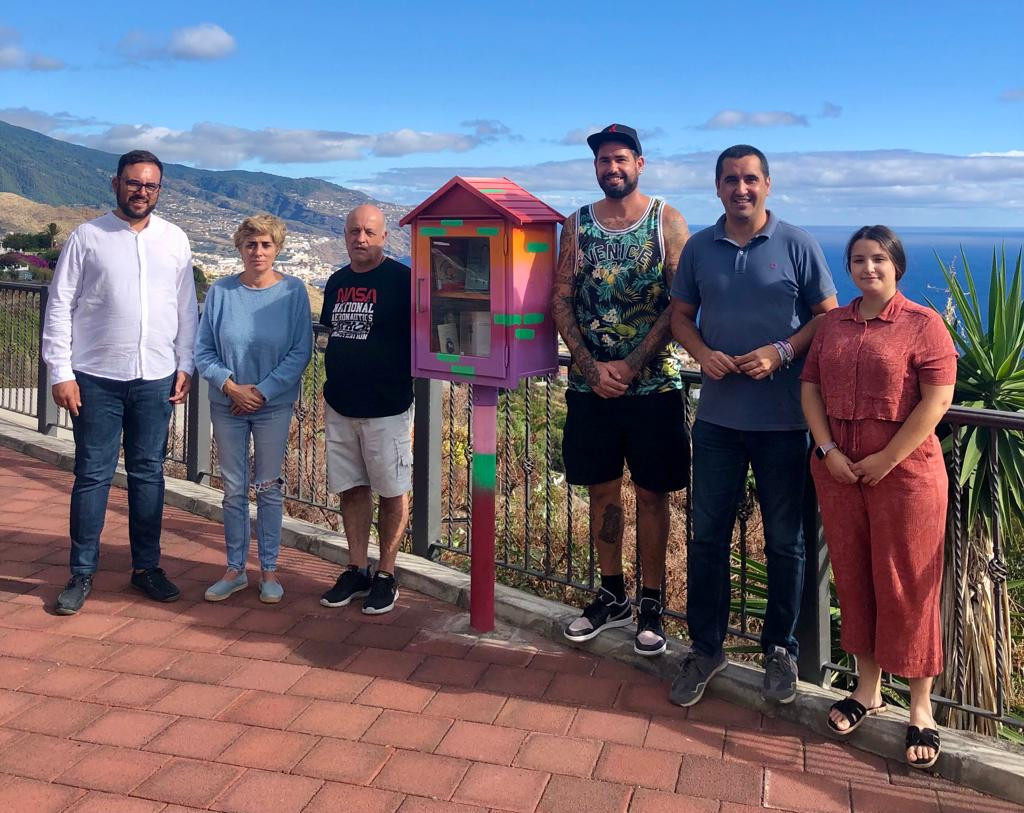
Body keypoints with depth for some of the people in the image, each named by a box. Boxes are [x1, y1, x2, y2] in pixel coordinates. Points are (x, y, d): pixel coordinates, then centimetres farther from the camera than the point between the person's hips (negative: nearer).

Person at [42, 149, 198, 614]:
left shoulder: (175, 240, 7)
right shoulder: (87, 237, -1)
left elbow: (186, 309, 10)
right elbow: (60, 306, -2)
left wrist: (185, 366, 5)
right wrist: (61, 372, -7)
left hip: (156, 379, 2)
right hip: (96, 379, -2)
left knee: (148, 474, 10)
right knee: (92, 476, 4)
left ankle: (146, 567, 21)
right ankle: (82, 575, 14)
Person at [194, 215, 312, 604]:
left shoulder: (293, 291, -6)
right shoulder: (220, 291, -2)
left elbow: (301, 352, -8)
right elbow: (203, 351, 0)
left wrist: (262, 390, -13)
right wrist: (231, 385, -14)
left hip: (274, 406, -1)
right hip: (227, 406, 2)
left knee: (268, 488, 8)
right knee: (234, 489, 10)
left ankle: (269, 570, 20)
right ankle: (235, 569, 23)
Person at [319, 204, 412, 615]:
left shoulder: (404, 279, -9)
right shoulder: (337, 281, 11)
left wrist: (406, 385, -14)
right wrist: (330, 389, 18)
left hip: (387, 408, -6)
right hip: (340, 407, 6)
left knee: (392, 493, 4)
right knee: (351, 490, 12)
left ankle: (386, 576, 16)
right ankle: (356, 570, 24)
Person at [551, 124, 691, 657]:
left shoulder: (666, 221, -3)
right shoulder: (578, 225, 7)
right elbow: (561, 301, 4)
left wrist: (630, 366, -15)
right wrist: (592, 367, -9)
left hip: (652, 384, -3)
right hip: (590, 385, 3)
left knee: (651, 494, 5)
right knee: (601, 490, 12)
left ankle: (651, 606, 18)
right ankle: (613, 597, 28)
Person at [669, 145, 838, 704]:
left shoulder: (797, 245, -2)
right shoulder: (699, 248, 6)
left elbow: (829, 316, 0)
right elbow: (681, 315, 12)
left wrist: (781, 352, -16)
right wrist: (703, 354, -8)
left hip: (783, 418, -2)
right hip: (717, 416, 2)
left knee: (784, 541, 9)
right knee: (707, 536, 8)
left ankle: (780, 649, 28)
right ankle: (705, 648, 24)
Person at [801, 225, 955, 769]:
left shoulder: (922, 324, -5)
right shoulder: (832, 324, 11)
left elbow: (937, 400, -12)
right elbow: (810, 387, 7)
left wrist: (885, 460, -14)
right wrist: (827, 449, -7)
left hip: (905, 474, -4)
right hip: (839, 472, 5)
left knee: (906, 586, 2)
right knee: (853, 579, 12)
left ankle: (920, 708, 16)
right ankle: (868, 688, 28)